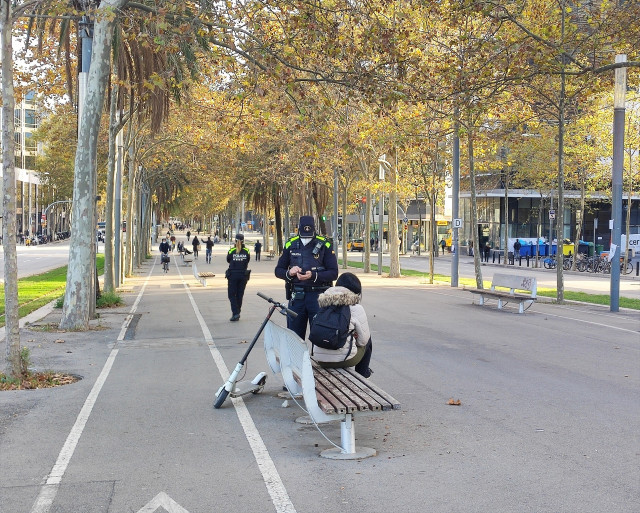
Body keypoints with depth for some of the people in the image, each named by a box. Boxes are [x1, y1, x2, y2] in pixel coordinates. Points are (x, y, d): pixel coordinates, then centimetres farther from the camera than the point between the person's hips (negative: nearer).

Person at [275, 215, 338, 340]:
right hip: (296, 295, 3)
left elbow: (334, 273, -5)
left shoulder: (324, 245, -1)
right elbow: (278, 270, 13)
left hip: (318, 296, -3)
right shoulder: (291, 244, 8)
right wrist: (289, 273, -9)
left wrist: (313, 276, -19)